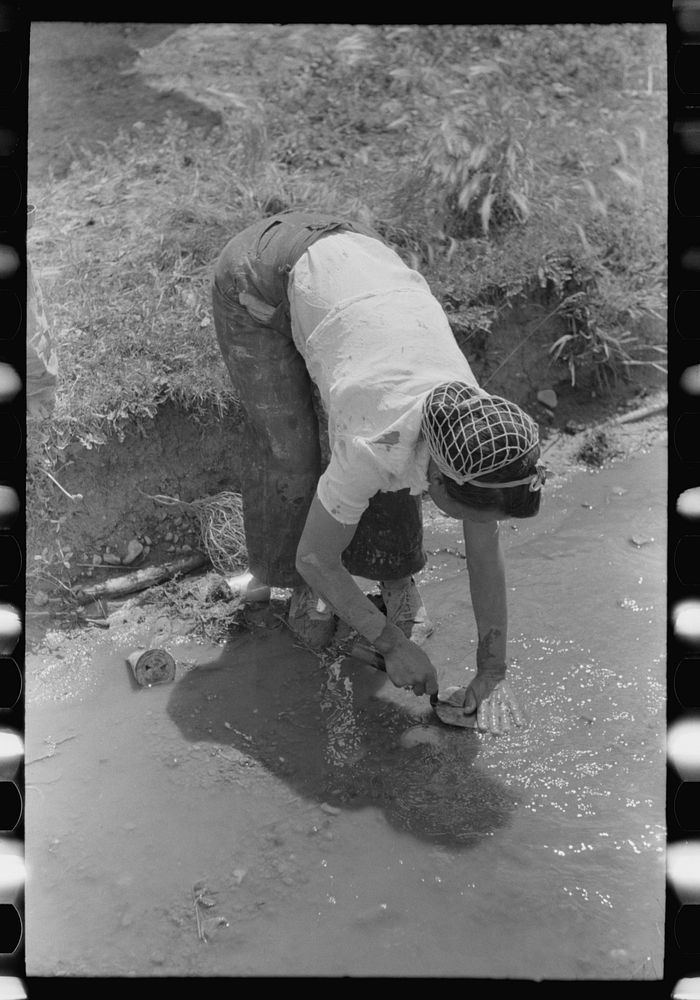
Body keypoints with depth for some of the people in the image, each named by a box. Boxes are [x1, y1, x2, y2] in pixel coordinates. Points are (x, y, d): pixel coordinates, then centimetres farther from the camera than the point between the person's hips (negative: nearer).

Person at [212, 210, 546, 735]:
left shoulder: (480, 429, -19)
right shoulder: (377, 446, -34)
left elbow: (487, 556, -7)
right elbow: (315, 557, -19)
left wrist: (494, 671, -4)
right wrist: (391, 643, -13)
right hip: (261, 274, -4)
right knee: (291, 449, -8)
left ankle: (396, 579, 15)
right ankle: (303, 589, 18)